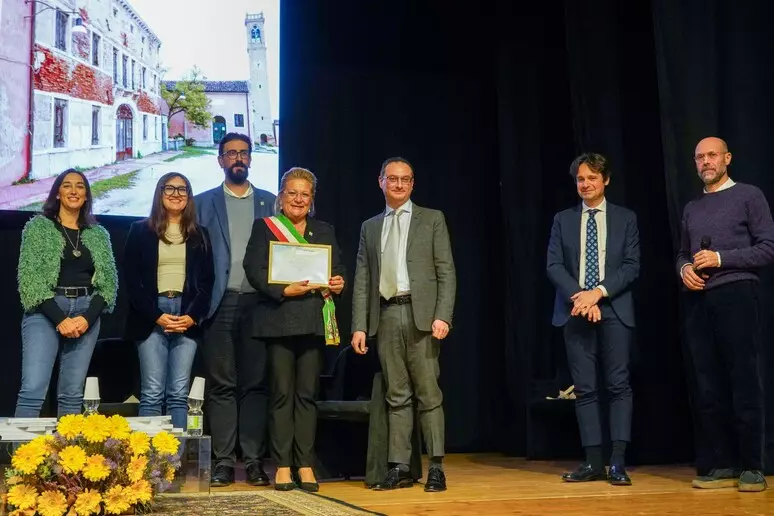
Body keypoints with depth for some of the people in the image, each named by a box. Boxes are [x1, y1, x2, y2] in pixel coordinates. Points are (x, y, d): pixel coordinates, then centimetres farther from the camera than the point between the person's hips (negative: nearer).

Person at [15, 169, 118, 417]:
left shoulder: (98, 235, 13)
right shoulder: (37, 227, 4)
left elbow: (109, 281, 8)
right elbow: (29, 277, -5)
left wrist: (88, 317, -9)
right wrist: (59, 318, -13)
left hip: (86, 314, 3)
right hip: (45, 311, -3)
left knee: (72, 394, 1)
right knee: (33, 390, -14)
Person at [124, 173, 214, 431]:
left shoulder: (199, 235, 14)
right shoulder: (141, 230, 8)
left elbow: (206, 282, 10)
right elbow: (132, 279, 2)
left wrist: (192, 316, -6)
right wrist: (156, 316, -9)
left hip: (188, 317, 2)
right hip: (151, 318, -2)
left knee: (179, 394, -1)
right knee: (152, 393, -6)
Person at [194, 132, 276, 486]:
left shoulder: (270, 203, 14)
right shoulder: (203, 203, 11)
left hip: (258, 302, 1)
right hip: (220, 302, -1)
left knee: (255, 384, 1)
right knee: (221, 385, 0)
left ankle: (254, 460, 5)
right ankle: (223, 461, 3)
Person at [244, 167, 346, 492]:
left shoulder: (325, 231, 19)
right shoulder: (264, 227, 8)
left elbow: (338, 270, 15)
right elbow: (254, 270, -3)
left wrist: (339, 283, -8)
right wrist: (285, 291, -16)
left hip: (314, 321, 3)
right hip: (279, 321, -2)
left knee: (307, 394, 3)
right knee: (282, 394, -1)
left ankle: (305, 465, 7)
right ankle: (282, 465, 4)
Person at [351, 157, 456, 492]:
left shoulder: (432, 219, 8)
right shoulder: (370, 227, 16)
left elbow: (446, 271, 1)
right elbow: (362, 280, 12)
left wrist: (443, 315, -11)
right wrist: (359, 326, 3)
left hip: (421, 313, -3)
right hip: (386, 315, 3)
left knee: (428, 393, -3)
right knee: (396, 396, 5)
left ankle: (436, 467, 2)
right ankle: (399, 468, 9)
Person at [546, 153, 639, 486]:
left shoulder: (625, 218, 8)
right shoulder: (563, 220, 11)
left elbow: (632, 266, 0)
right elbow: (553, 265, 3)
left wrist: (598, 292, -13)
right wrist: (580, 296, -12)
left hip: (614, 310, -1)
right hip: (576, 311, 2)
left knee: (619, 385, -6)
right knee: (584, 389, 1)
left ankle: (618, 462, -5)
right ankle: (594, 462, 4)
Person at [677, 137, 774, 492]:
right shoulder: (691, 208, 20)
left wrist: (721, 259, -12)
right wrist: (684, 269, 2)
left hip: (736, 296, -6)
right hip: (698, 301, 6)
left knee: (743, 382, -5)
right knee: (708, 387, 4)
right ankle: (723, 466, 10)